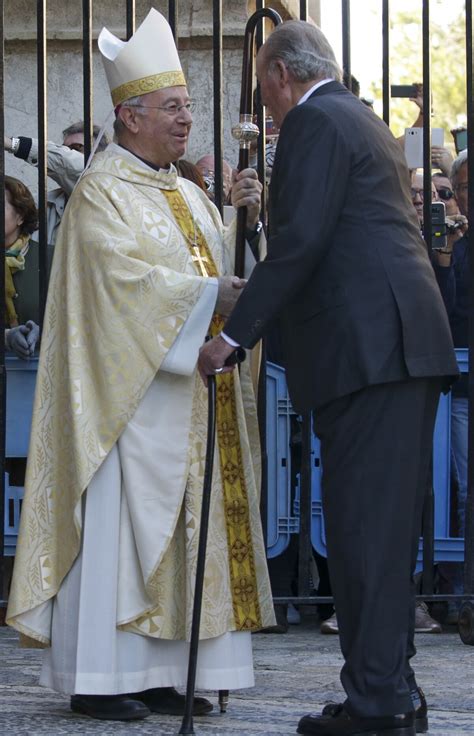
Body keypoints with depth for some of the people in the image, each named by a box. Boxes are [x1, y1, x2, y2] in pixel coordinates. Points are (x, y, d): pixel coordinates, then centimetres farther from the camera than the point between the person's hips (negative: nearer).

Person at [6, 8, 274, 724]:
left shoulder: (187, 193, 18)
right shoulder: (102, 191, -6)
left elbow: (221, 265, 12)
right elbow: (124, 277, -18)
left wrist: (245, 221, -6)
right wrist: (210, 295, -23)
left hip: (195, 391, 8)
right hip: (133, 388, -8)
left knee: (187, 524, 5)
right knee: (118, 522, -7)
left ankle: (166, 674, 8)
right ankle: (99, 678, -3)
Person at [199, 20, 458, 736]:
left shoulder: (315, 122, -5)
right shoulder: (369, 124, 25)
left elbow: (300, 240, -14)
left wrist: (232, 335, -11)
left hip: (366, 346, -10)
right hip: (410, 344, 10)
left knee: (363, 526, -9)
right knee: (386, 524, 11)